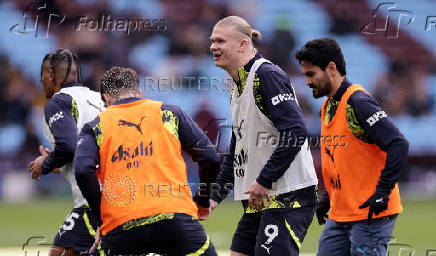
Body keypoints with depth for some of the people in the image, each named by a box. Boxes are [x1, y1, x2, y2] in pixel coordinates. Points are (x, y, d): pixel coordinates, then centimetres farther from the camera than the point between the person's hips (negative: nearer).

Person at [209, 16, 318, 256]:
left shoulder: (267, 75, -12)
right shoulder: (238, 86, 18)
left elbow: (295, 132, -22)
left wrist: (264, 181, -20)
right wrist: (215, 196, 22)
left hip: (288, 196, -10)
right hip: (260, 199, 10)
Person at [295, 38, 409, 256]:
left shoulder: (358, 102, -15)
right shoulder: (327, 107, 14)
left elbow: (399, 145, -21)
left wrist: (382, 193, -22)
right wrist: (327, 197, 19)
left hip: (370, 214, -9)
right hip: (339, 217, 9)